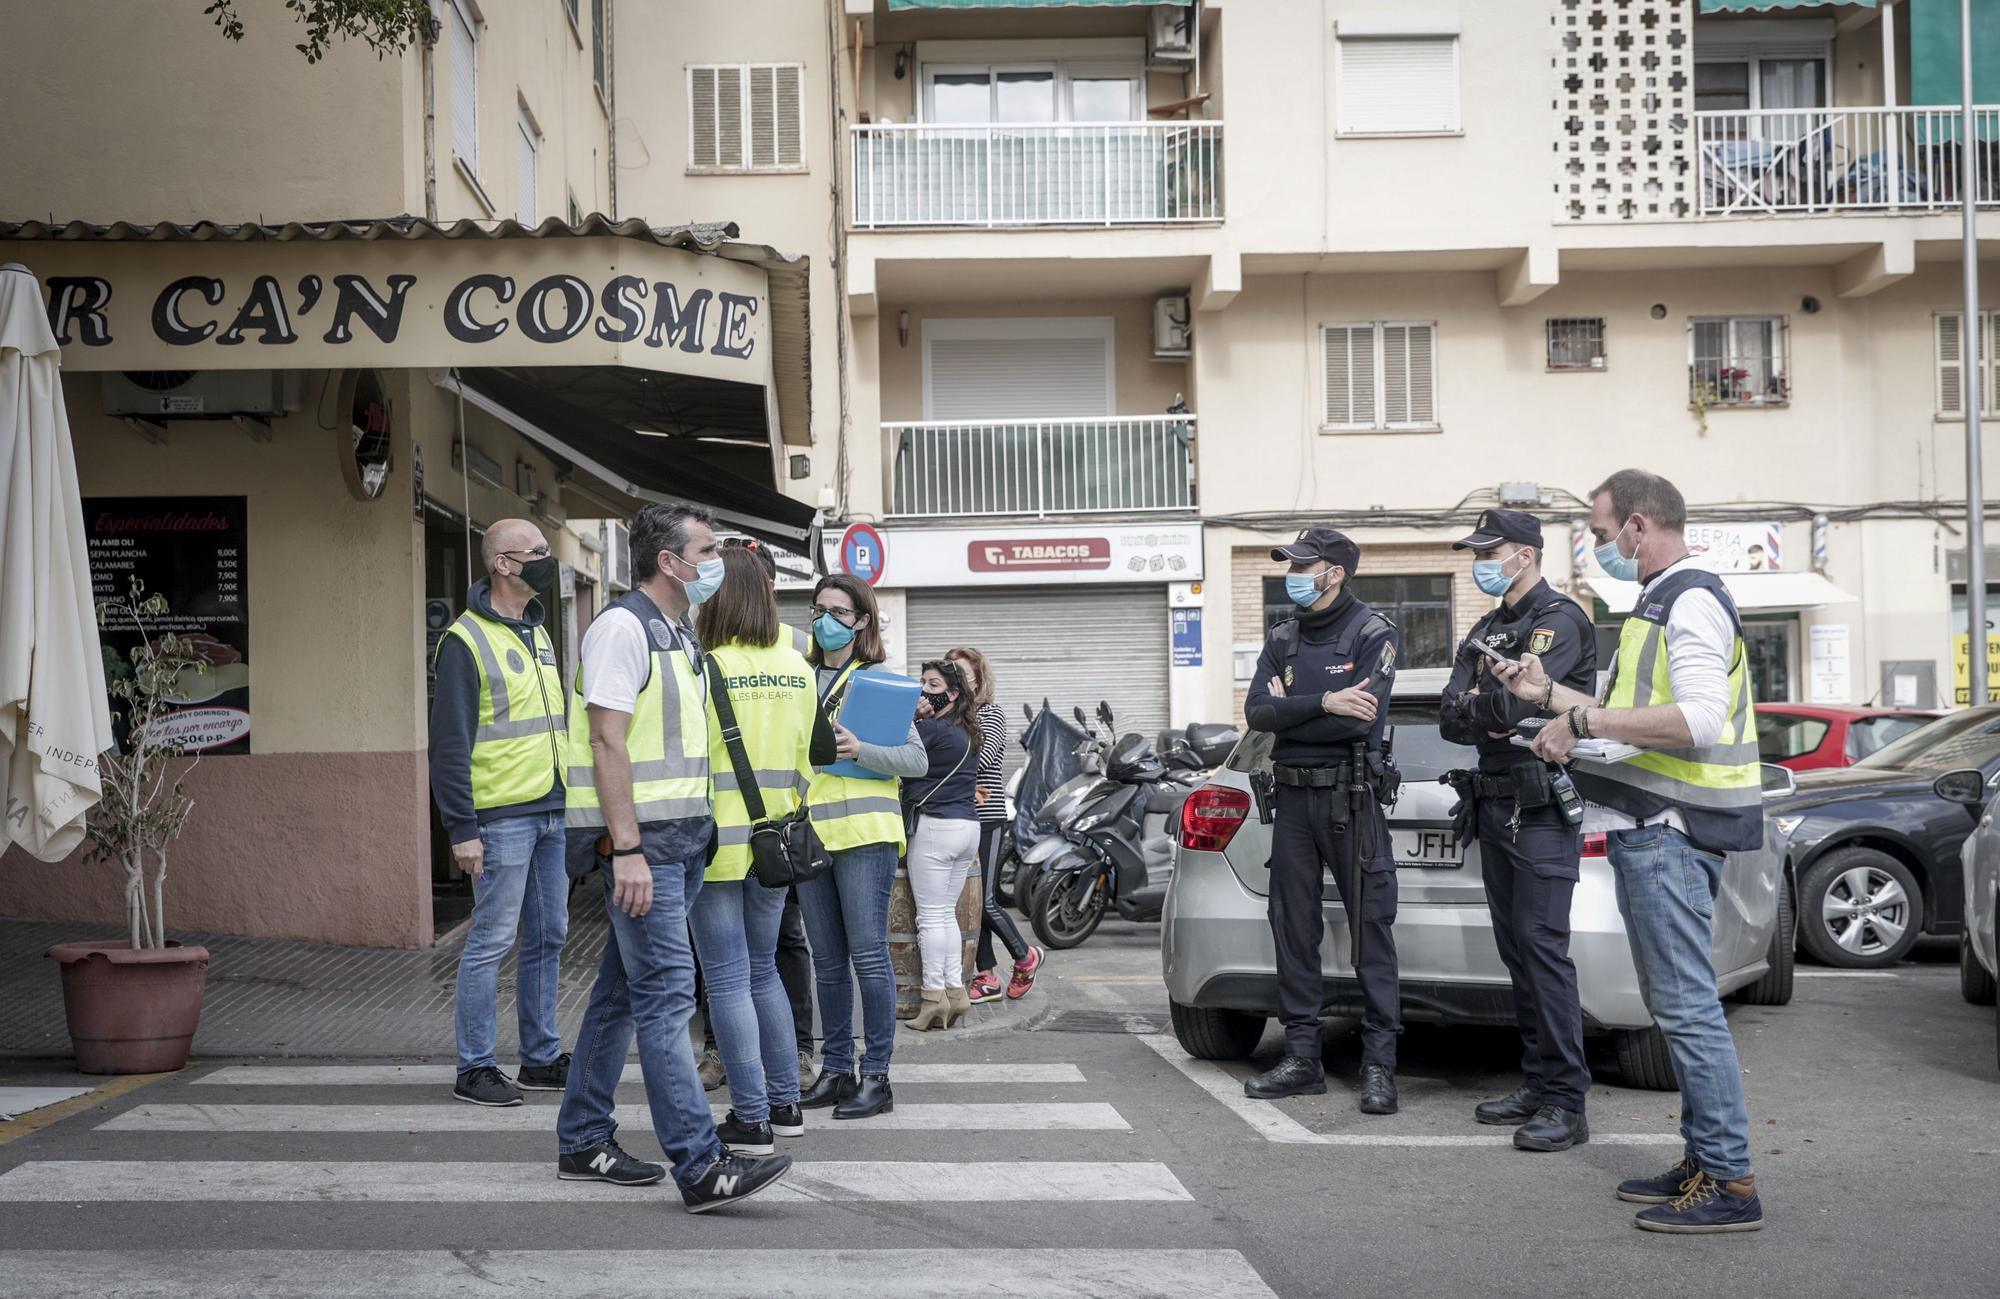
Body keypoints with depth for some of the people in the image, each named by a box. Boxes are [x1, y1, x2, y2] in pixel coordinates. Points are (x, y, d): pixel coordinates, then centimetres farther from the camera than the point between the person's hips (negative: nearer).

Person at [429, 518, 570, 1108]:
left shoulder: (537, 633, 16)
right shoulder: (466, 640, -10)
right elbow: (450, 743, -13)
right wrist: (461, 829, -17)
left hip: (553, 812, 8)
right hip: (502, 816, -8)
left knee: (547, 937, 12)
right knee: (491, 942, -3)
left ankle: (542, 1058, 22)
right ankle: (475, 1069, 5)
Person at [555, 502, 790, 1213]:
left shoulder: (681, 635, 18)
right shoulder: (623, 626, -12)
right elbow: (606, 742, -18)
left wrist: (699, 833, 20)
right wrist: (627, 848, -23)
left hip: (681, 836, 10)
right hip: (641, 839, -9)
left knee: (623, 988, 13)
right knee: (667, 993, -12)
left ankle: (583, 1141, 21)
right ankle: (701, 1166, -15)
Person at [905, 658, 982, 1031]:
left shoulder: (931, 729, -12)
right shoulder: (967, 731, 15)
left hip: (935, 826, -8)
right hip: (969, 826, 8)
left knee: (931, 915, -4)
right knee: (947, 913, 12)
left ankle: (934, 994, -4)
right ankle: (955, 990, 10)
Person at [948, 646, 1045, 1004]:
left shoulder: (991, 714, 0)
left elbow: (983, 757, -15)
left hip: (986, 817, -5)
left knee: (984, 900, -6)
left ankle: (1025, 957, 16)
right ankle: (987, 977, 12)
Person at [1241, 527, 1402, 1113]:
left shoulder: (1375, 634, -4)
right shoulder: (1283, 639, 13)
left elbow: (1361, 719, -17)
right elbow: (1257, 713, -2)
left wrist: (1287, 711, -7)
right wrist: (1322, 703, -16)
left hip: (1350, 799, -6)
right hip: (1293, 798, 6)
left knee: (1371, 929, -4)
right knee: (1294, 928, 7)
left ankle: (1379, 1064, -1)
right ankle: (1302, 1058, 14)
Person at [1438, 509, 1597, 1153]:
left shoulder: (1559, 619, -8)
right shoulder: (1487, 630, 19)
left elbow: (1515, 703, -21)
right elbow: (1449, 720, 9)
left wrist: (1474, 706, -2)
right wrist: (1490, 714, -10)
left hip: (1543, 807, -9)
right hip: (1494, 803, 9)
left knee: (1543, 946, -12)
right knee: (1515, 948, 10)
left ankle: (1566, 1102, -11)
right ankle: (1537, 1082, 17)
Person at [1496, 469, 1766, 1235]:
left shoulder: (1691, 601, -11)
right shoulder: (1658, 603, 21)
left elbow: (1698, 720, -24)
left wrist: (1584, 721, -20)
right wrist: (1551, 695, 21)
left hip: (1668, 833, -11)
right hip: (1651, 828, 11)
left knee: (1688, 1005, -10)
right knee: (1677, 1006, 14)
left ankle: (1730, 1183, -7)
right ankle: (1704, 1162, 20)